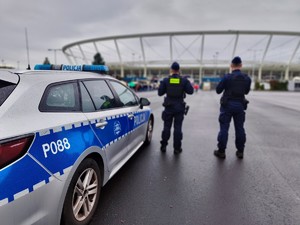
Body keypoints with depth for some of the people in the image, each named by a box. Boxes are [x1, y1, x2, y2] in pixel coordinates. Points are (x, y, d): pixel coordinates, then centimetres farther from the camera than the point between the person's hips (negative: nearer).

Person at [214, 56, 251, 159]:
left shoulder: (227, 77, -12)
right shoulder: (247, 78, 1)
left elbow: (218, 90, -4)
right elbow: (246, 91, 14)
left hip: (227, 105, -3)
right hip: (240, 105, 4)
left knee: (224, 128, 2)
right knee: (240, 128, 11)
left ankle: (221, 151, 7)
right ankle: (240, 151, 19)